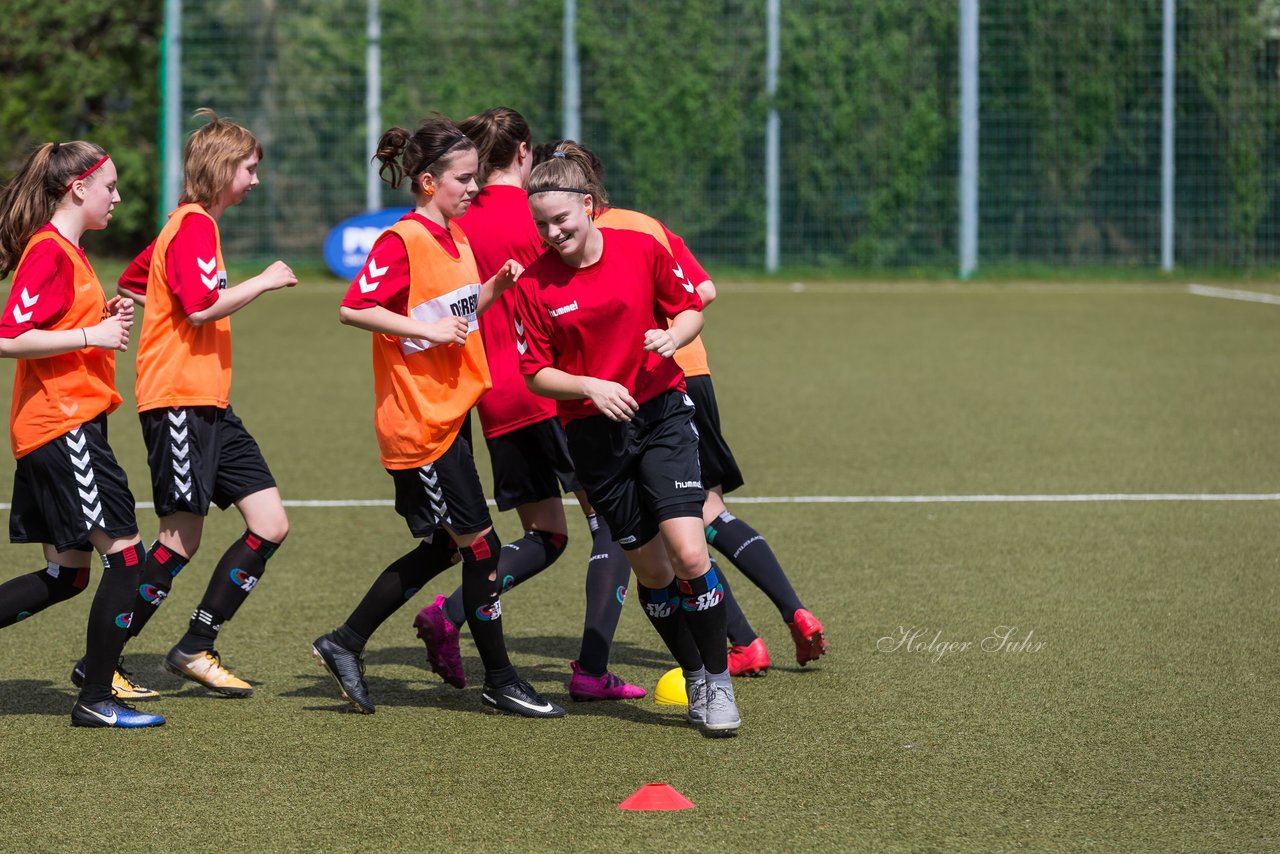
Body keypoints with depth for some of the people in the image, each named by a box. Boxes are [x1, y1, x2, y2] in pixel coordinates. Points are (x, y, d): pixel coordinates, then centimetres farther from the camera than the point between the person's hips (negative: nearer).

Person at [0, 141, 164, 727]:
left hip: (62, 428, 10)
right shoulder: (49, 251, -14)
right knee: (125, 554, -7)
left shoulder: (65, 250, 17)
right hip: (63, 425, -10)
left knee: (65, 574, 11)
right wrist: (93, 335, -19)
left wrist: (103, 320, 9)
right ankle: (96, 698, -2)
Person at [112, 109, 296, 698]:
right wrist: (264, 281, -13)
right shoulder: (194, 225, -12)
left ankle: (195, 649, 10)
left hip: (210, 405, 10)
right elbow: (203, 306, -23)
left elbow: (131, 285, 29)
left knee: (270, 524, 4)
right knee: (182, 541, -8)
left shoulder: (190, 224, 18)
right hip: (179, 401, -10)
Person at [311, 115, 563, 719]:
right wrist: (427, 330, -22)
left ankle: (345, 645, 22)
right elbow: (353, 309, -20)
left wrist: (497, 285, 5)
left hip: (449, 414, 9)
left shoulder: (456, 238, 11)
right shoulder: (402, 242, -16)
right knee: (480, 544, -4)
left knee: (441, 548, 13)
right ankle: (499, 681, 7)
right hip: (418, 421, -9)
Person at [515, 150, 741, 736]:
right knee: (650, 568, 4)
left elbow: (690, 310, 10)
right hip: (592, 433, 1)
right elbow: (536, 375, -1)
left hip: (662, 413, -1)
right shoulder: (534, 285, -5)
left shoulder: (641, 249, -3)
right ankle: (695, 681, 22)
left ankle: (718, 681, 1)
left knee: (689, 554, -15)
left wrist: (674, 335, -12)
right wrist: (590, 387, -18)